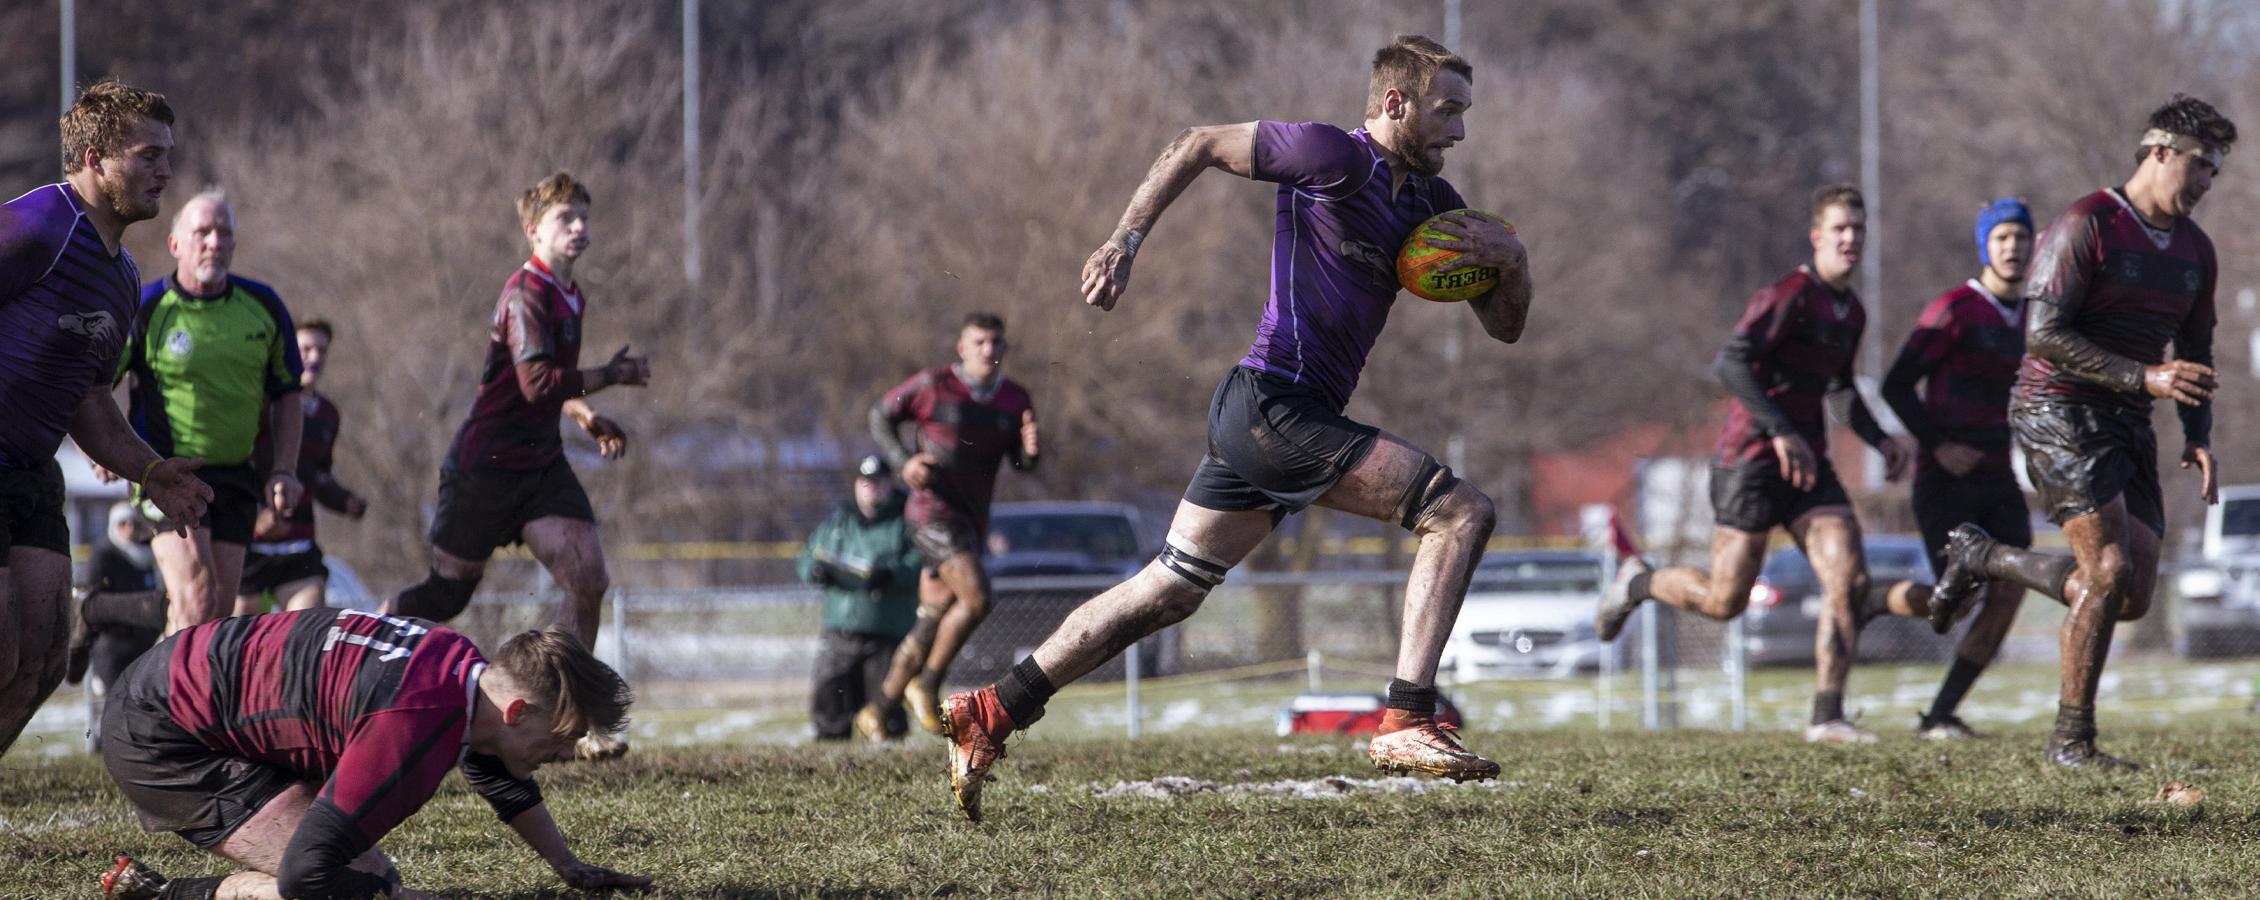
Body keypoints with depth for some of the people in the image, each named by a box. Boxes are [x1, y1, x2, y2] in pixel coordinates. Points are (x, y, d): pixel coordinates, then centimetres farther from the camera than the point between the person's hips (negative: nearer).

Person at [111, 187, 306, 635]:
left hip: (235, 476, 5)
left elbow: (285, 393, 14)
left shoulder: (264, 307, 3)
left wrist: (284, 470, 4)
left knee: (220, 613, 1)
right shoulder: (145, 308, -9)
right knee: (196, 598, -22)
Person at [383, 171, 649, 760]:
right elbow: (536, 382, -28)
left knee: (589, 578, -10)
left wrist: (584, 415, 13)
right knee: (448, 591, 1)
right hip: (486, 464, -8)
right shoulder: (526, 293, -17)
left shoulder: (572, 299, 13)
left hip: (541, 465, 8)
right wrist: (613, 375, -20)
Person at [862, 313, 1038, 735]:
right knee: (976, 597, -24)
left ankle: (877, 710, 22)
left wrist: (1031, 450, -14)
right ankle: (927, 685, -5)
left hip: (971, 521, 6)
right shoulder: (934, 385, -8)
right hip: (933, 508, -6)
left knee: (930, 627, 10)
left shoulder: (1016, 399, 5)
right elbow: (881, 414, 3)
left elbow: (1021, 463, 10)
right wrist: (903, 461, -12)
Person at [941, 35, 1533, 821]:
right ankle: (1406, 723, -19)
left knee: (1167, 593, 13)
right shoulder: (1332, 157, -10)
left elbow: (1504, 326, 17)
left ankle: (990, 713, 17)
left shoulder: (1432, 202, 14)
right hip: (1277, 402, -9)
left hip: (1259, 424, 9)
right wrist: (1125, 241, -6)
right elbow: (1198, 146, -1)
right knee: (1460, 513, -15)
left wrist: (1509, 259, -4)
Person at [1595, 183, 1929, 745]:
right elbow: (1731, 363, -25)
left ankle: (1827, 717, -9)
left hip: (1808, 464, 7)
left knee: (1849, 580, -10)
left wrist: (1881, 440, 17)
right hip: (1750, 460, -7)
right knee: (1724, 601, -3)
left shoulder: (1851, 312, 14)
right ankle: (1637, 582, 27)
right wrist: (1781, 431, -31)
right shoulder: (1790, 295, -14)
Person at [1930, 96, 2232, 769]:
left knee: (2133, 598, 2)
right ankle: (2071, 739, -6)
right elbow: (2043, 336, -19)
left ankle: (1984, 557, 25)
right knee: (2111, 570, -18)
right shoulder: (2086, 226, -13)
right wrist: (2144, 377, -25)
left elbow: (2194, 357, 22)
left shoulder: (2195, 251, 12)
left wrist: (2199, 441, 7)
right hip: (2059, 411, -8)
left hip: (2127, 425, 8)